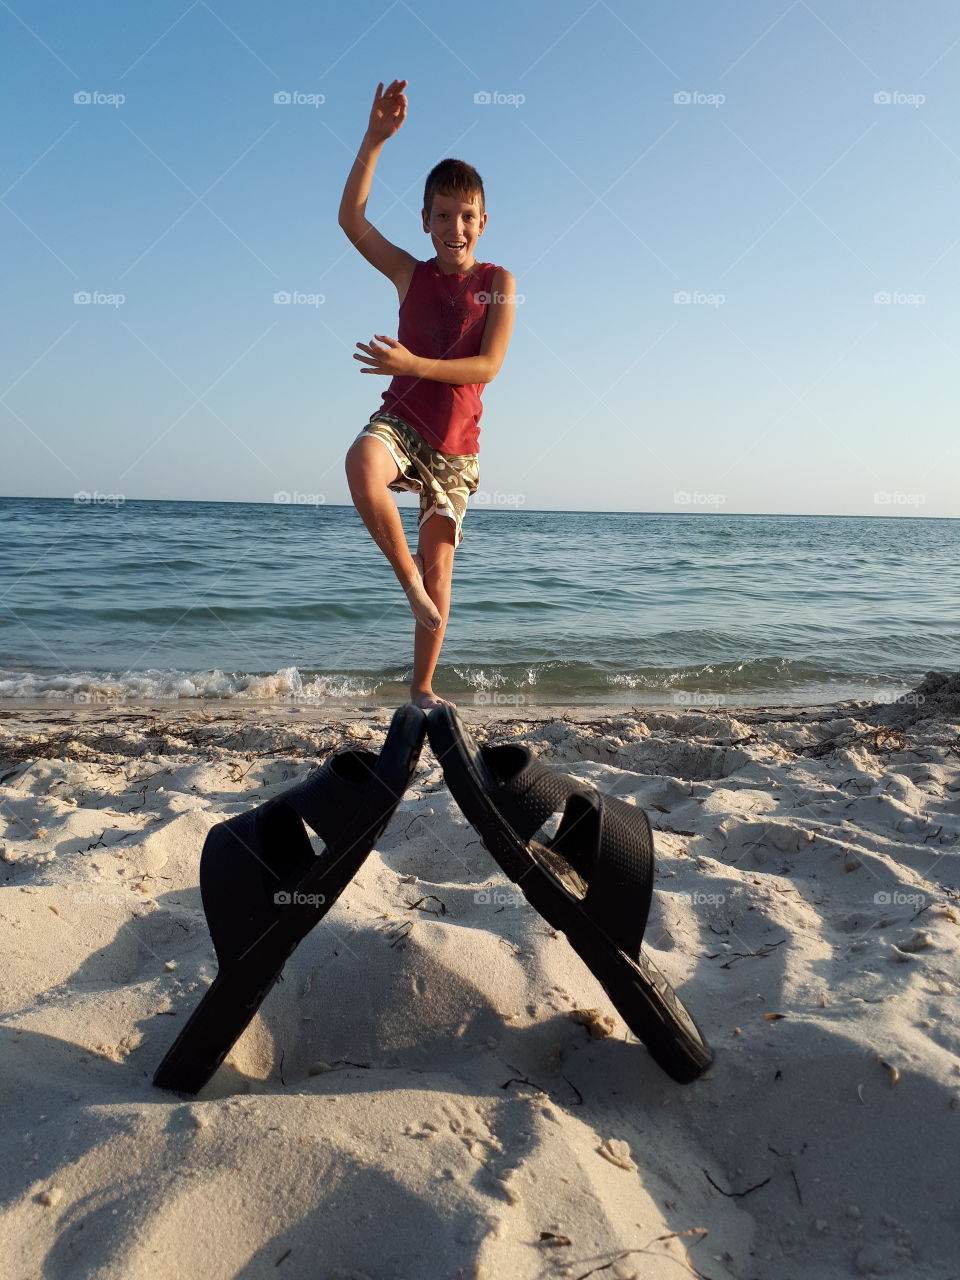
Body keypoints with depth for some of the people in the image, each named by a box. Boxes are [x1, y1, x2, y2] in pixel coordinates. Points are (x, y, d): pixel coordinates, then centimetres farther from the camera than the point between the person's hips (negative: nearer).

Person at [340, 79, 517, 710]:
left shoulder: (499, 283, 0)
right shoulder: (410, 274, 4)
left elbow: (487, 366, -12)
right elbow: (352, 219, -8)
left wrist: (412, 364, -23)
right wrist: (375, 140, -17)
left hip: (456, 443, 0)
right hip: (401, 421, 1)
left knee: (439, 563, 3)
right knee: (362, 465, -36)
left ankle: (423, 689, 16)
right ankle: (408, 579, -14)